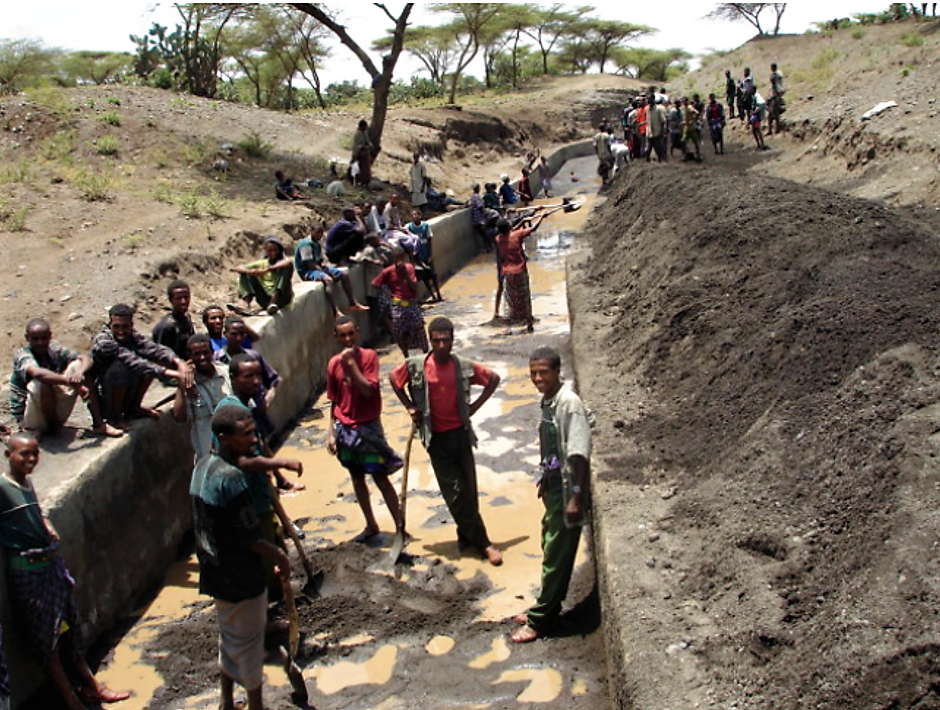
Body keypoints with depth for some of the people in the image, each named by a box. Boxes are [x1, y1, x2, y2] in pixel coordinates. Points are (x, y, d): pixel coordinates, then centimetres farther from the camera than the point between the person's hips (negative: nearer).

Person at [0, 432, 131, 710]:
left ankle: (90, 686, 27)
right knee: (45, 638, 2)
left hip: (51, 565, 8)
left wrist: (48, 528, 9)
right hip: (26, 572, -8)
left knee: (70, 628, 15)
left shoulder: (27, 482, 8)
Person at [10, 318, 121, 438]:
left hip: (55, 413, 6)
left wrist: (79, 372, -34)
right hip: (27, 418, -6)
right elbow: (36, 373, -42)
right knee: (41, 383, -35)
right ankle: (52, 428, -12)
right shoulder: (22, 355, -18)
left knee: (78, 365, -7)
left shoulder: (55, 351, -2)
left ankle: (98, 424, -11)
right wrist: (71, 382, -44)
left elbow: (86, 360, -11)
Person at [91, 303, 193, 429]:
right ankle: (113, 416, -13)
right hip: (101, 403, -7)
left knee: (152, 362, -6)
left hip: (124, 398, 7)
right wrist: (171, 374, -45)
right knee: (121, 366, -32)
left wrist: (179, 362, -43)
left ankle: (134, 407, 5)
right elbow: (134, 363, -36)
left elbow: (155, 349, -21)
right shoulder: (103, 342, -25)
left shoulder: (132, 336, -5)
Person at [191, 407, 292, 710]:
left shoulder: (203, 467, 1)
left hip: (215, 571, 9)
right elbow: (249, 535, -24)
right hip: (240, 577, -9)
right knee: (248, 642, 9)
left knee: (229, 638, 23)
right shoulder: (230, 477, -27)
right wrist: (279, 557, -10)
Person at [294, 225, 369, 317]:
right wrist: (324, 271, -20)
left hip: (319, 268, 10)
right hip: (307, 272, -10)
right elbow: (310, 264, -22)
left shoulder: (317, 244, 15)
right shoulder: (306, 244, -16)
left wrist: (324, 264, -3)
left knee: (344, 274, 5)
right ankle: (336, 312, -47)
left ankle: (353, 303, 10)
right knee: (328, 279, -38)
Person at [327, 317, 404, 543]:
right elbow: (334, 401, 7)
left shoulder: (368, 356, -10)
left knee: (380, 478, -2)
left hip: (368, 426, -5)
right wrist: (332, 433, 4)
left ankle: (400, 527, 6)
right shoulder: (333, 363, 1)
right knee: (356, 477, 14)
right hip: (345, 428, 5)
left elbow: (368, 391, -20)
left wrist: (351, 363, -22)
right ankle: (371, 525, 28)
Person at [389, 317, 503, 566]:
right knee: (454, 491, 0)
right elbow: (394, 379, 9)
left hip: (460, 433, 1)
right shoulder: (415, 366, -10)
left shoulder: (464, 367, -7)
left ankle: (466, 534, 26)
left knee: (468, 488, 7)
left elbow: (494, 378, 6)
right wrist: (410, 407, 3)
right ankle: (482, 542, 12)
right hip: (436, 437, -1)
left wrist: (475, 405, 0)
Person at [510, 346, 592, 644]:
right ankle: (547, 608, 32)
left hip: (567, 490, -9)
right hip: (553, 486, 9)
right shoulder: (547, 401, 6)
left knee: (556, 555, 2)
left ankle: (540, 620, 13)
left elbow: (580, 455, -23)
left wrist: (576, 497, -24)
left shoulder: (569, 404, -21)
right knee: (551, 549, 19)